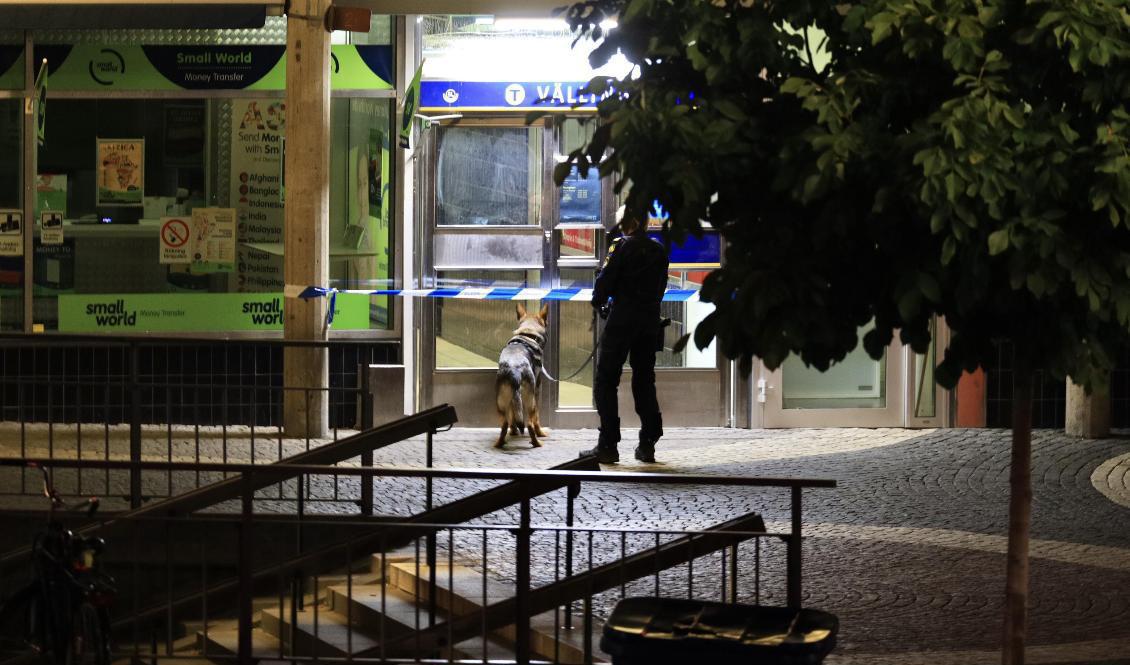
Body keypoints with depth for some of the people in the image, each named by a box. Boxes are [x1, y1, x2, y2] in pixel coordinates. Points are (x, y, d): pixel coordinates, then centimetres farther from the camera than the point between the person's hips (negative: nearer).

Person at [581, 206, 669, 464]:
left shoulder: (622, 246, -8)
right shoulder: (659, 250, 9)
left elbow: (605, 280, -9)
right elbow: (660, 287, 10)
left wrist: (599, 304, 8)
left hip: (622, 319, -5)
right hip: (650, 320, 5)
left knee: (606, 381, 0)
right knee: (644, 380, 13)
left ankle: (608, 445, -5)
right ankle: (648, 444, 11)